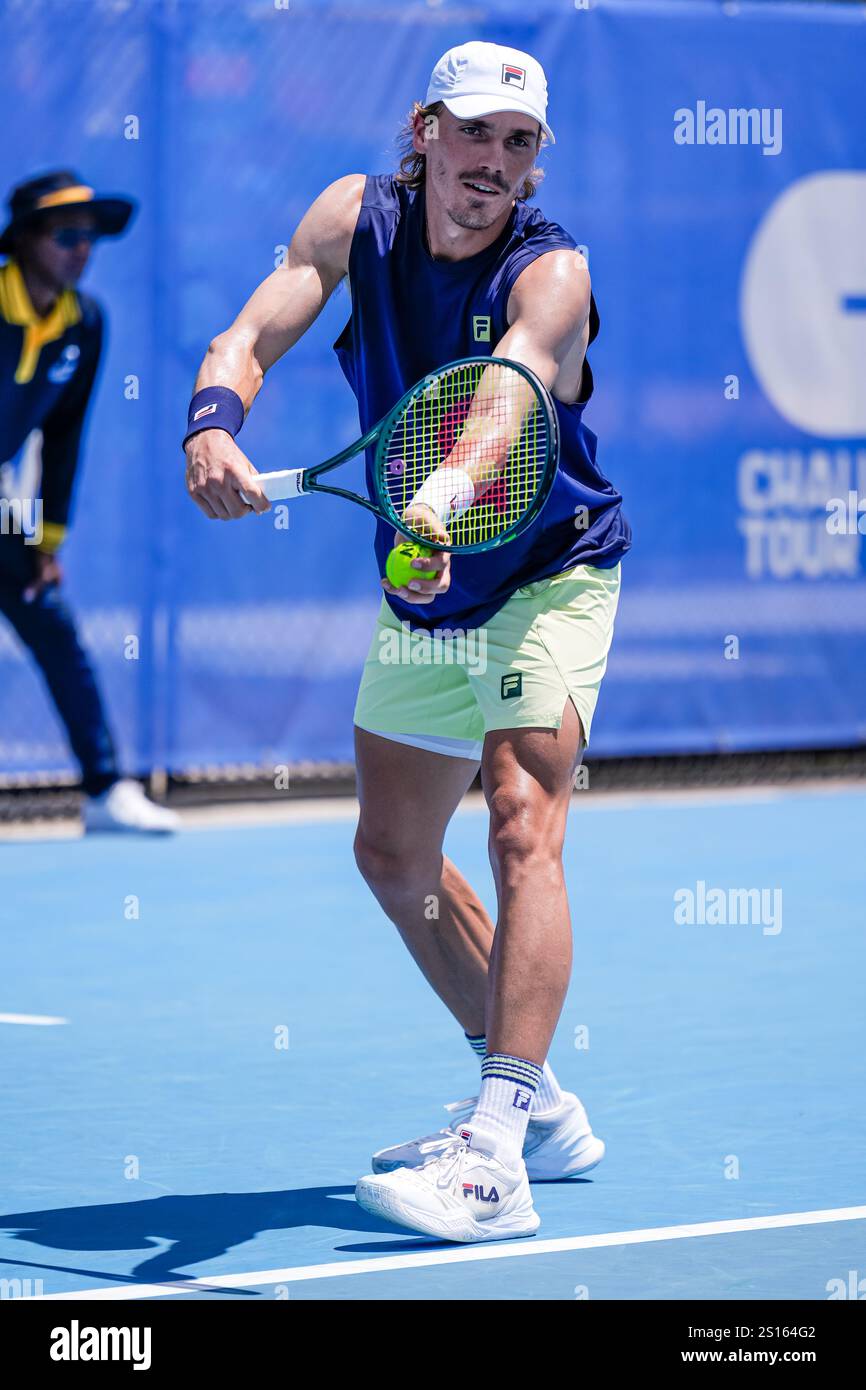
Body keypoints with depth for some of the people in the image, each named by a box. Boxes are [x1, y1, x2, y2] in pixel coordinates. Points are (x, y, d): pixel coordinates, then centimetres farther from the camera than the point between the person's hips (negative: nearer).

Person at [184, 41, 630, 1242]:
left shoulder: (552, 274, -24)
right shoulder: (358, 219, -9)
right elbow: (249, 340, -17)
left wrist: (446, 508, -63)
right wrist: (213, 425, -40)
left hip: (547, 579, -7)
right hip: (421, 599, 7)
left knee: (522, 822, -25)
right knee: (395, 857, 14)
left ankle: (494, 1160, -32)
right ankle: (536, 1105, 31)